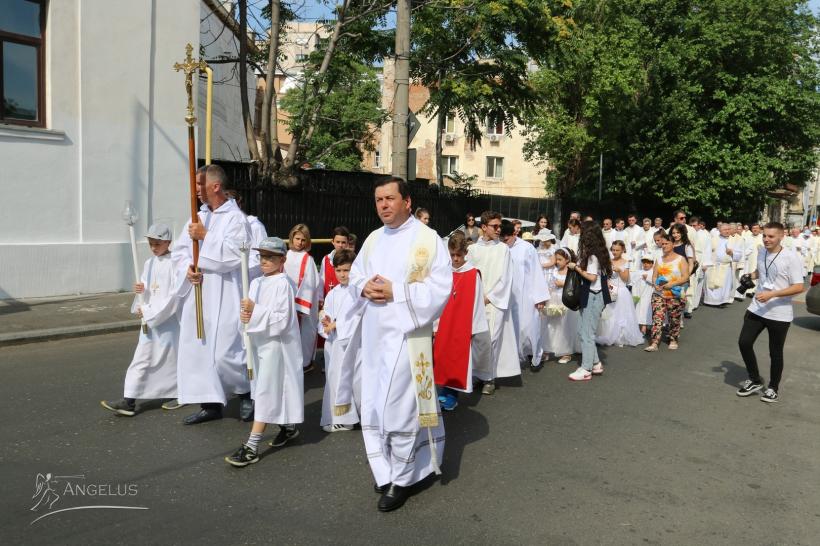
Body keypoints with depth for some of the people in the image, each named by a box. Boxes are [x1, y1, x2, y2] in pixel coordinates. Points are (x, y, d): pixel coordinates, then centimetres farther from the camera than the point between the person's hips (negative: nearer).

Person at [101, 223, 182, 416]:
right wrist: (140, 289, -7)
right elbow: (147, 292, 17)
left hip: (169, 320, -6)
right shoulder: (149, 264, 10)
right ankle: (129, 401, 6)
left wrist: (150, 312, -15)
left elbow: (175, 294, -17)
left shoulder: (175, 263, -11)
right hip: (149, 320, 6)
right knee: (141, 358, 4)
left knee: (172, 357, 7)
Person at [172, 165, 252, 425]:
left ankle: (247, 392, 19)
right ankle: (211, 403, 19)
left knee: (224, 352, -7)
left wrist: (205, 236, -15)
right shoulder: (199, 216, 13)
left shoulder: (236, 218, -8)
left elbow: (233, 255, -19)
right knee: (197, 347, 8)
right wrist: (187, 267, -7)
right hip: (197, 294, 8)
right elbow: (178, 250, 12)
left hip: (223, 296, -7)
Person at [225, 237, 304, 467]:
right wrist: (245, 315, -9)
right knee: (274, 391, 18)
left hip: (276, 343, -8)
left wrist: (255, 311, -24)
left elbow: (282, 320, -20)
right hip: (259, 341, 8)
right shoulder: (256, 283, 10)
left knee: (266, 392, -5)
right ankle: (288, 427, 37)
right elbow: (250, 311, 12)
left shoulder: (283, 284, -13)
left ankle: (252, 447, -3)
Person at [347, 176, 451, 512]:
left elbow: (440, 287, -13)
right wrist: (365, 287, -5)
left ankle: (401, 478, 15)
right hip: (374, 332, 7)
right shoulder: (373, 239, 12)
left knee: (399, 406, -3)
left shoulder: (428, 239, -8)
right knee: (374, 405, 11)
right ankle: (386, 470, 29)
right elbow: (355, 273, 19)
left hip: (406, 333, -6)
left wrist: (395, 291, -18)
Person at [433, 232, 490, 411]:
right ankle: (444, 393, 19)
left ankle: (451, 394, 14)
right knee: (442, 358, 7)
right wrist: (435, 325, 3)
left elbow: (477, 302, -4)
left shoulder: (473, 274, -8)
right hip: (444, 324, 3)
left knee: (458, 359, 4)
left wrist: (474, 328, -3)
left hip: (463, 326, -3)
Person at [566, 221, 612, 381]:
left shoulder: (592, 254, -17)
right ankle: (595, 363, 22)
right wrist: (577, 266, 5)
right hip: (590, 296, 9)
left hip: (593, 297, -9)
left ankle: (586, 369, 6)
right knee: (583, 331, 14)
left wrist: (576, 268, -12)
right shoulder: (597, 252, 11)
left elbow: (592, 277, -22)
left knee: (587, 333, -2)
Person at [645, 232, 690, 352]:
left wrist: (672, 284, -21)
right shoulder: (659, 260, 15)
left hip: (676, 295, -3)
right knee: (657, 318, -7)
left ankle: (673, 340, 23)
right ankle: (654, 343, -11)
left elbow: (685, 277, -8)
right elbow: (654, 276, 11)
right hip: (659, 294, 3)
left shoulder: (681, 259, 0)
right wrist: (656, 285, -10)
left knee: (674, 319, 5)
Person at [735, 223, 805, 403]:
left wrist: (772, 294, -27)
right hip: (756, 309, 6)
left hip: (779, 314, -6)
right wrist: (750, 276, 3)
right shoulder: (761, 253, 4)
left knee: (775, 353, 8)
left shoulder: (791, 257, -16)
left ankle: (773, 388, 28)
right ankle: (755, 380, 23)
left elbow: (799, 287, -19)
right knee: (744, 343, 3)